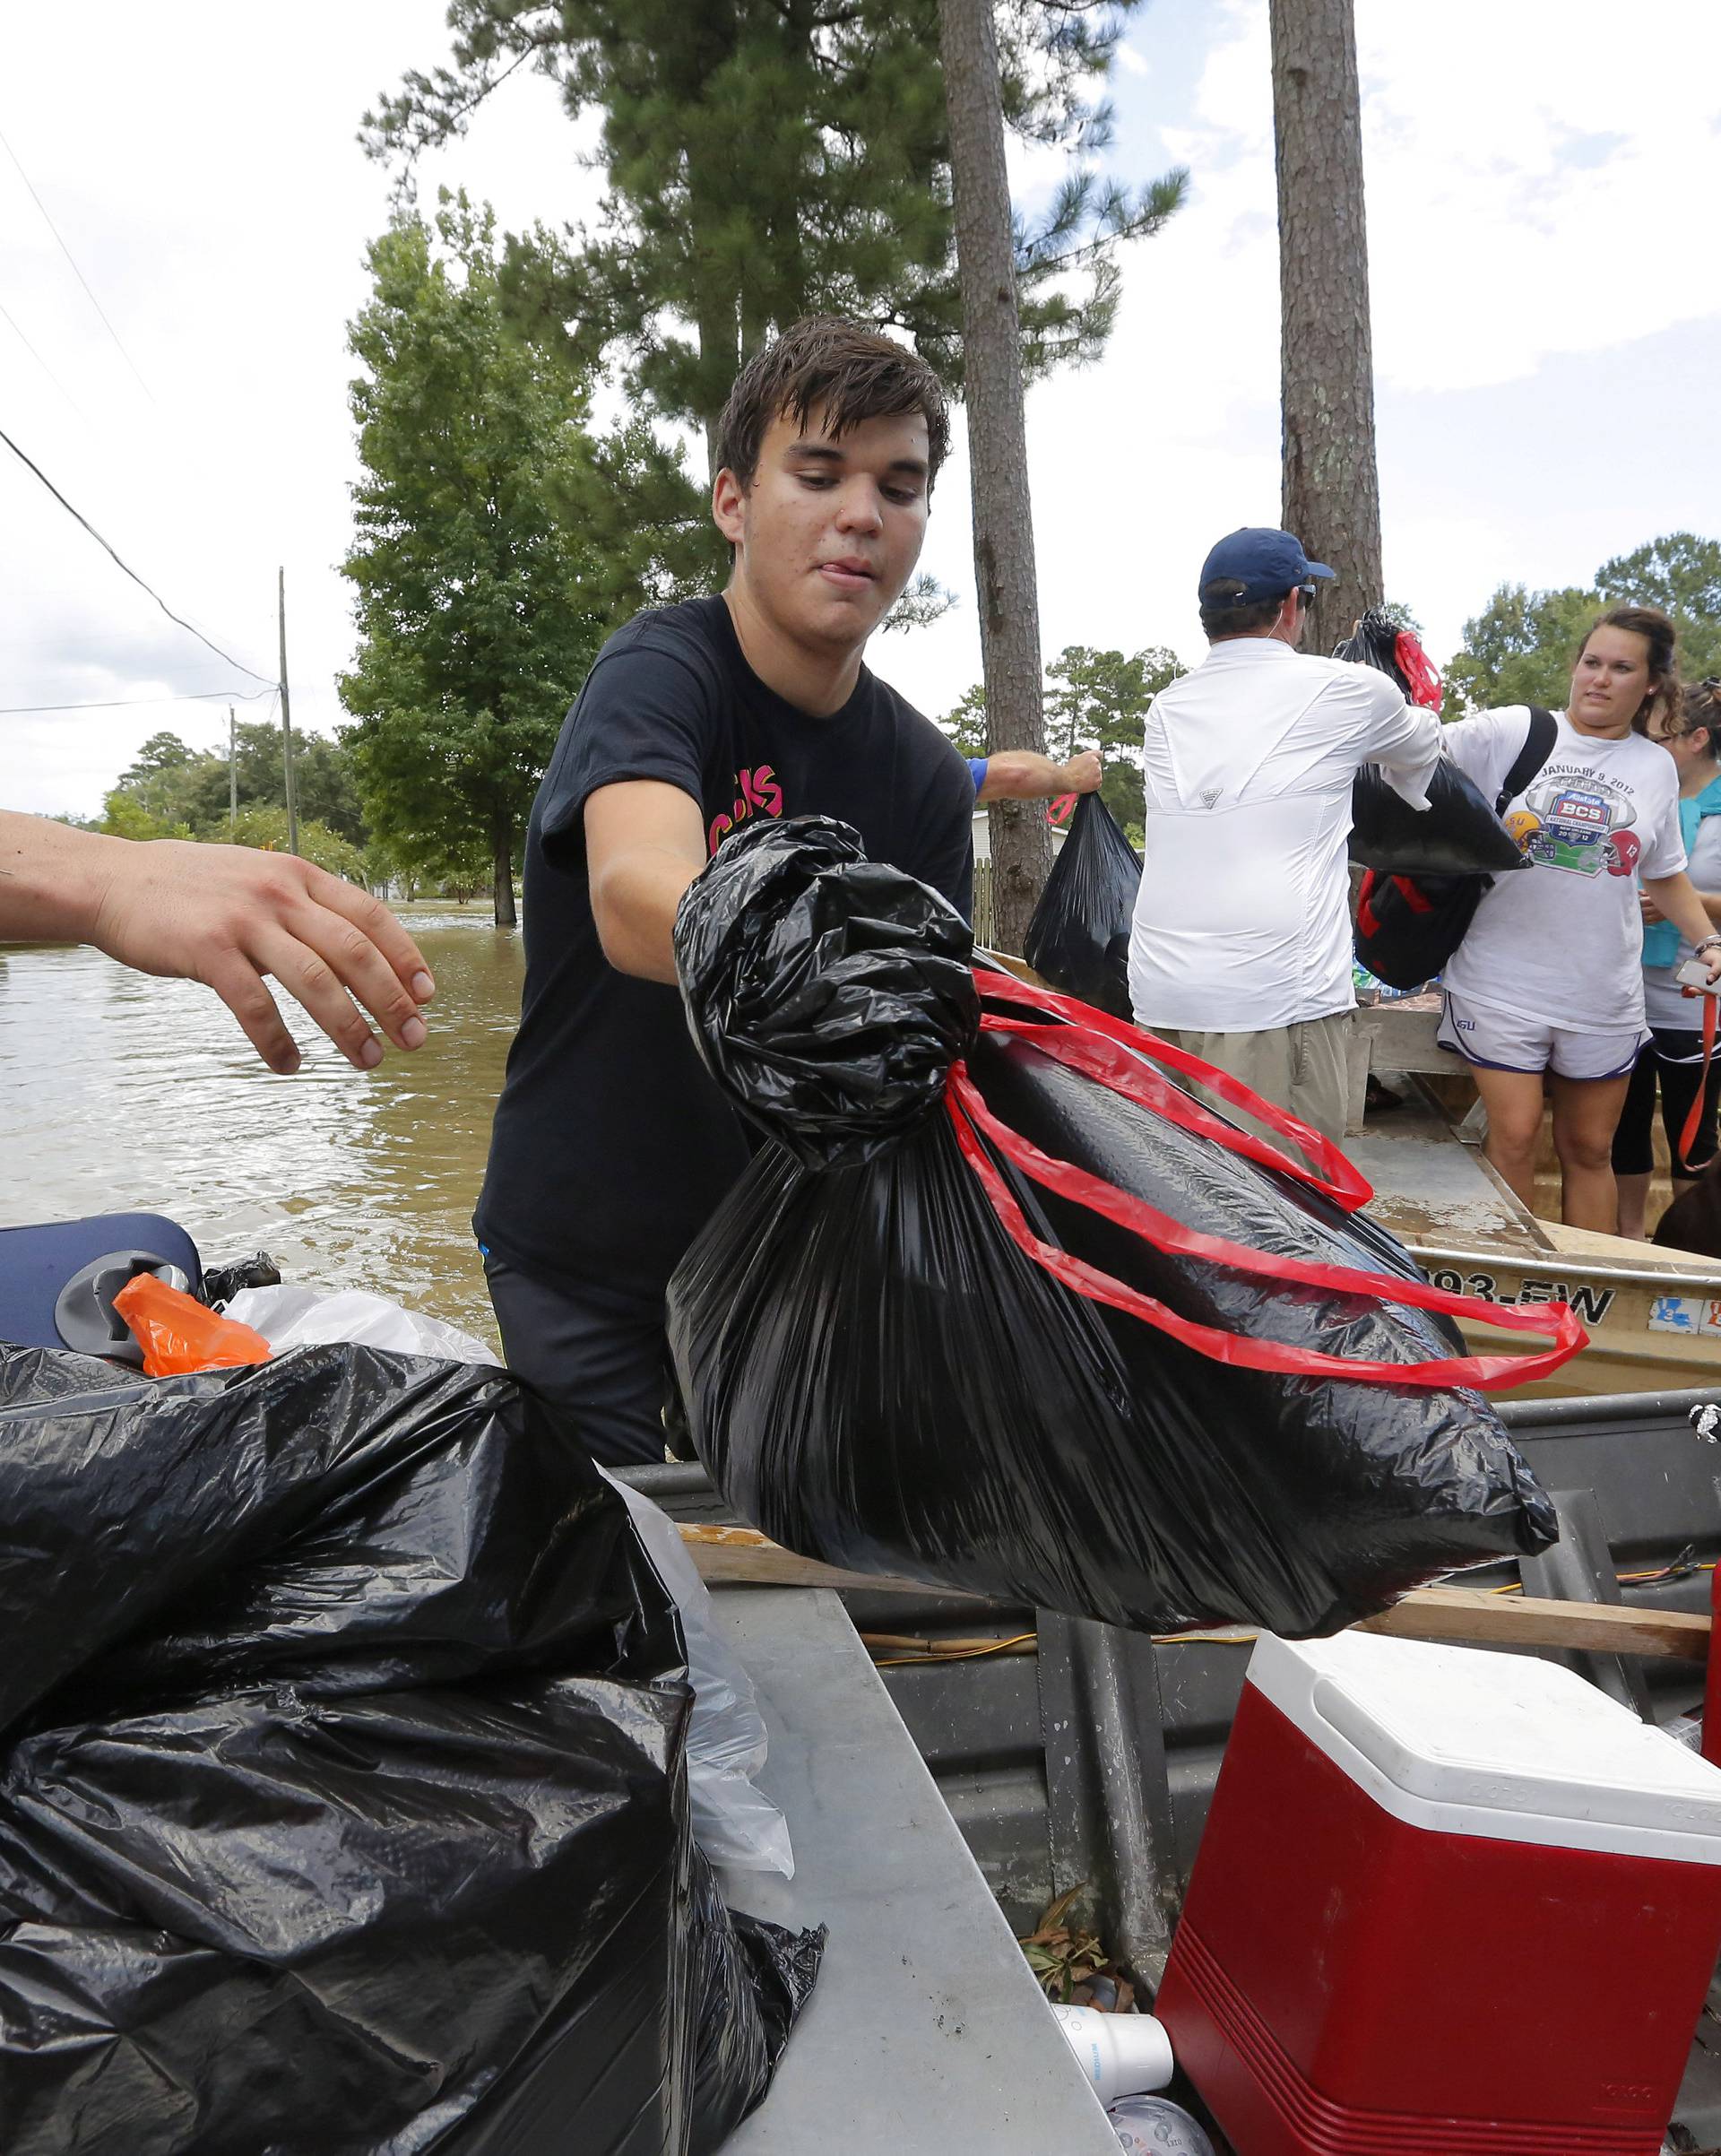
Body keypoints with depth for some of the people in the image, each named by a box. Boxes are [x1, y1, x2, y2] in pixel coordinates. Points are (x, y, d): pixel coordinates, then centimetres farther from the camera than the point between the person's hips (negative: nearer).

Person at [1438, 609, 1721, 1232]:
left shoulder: (1657, 768, 9)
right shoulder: (1512, 732, -2)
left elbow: (1666, 874, 20)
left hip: (1602, 996, 4)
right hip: (1504, 985, -3)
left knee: (1589, 1149, 13)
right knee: (1514, 1138, -4)